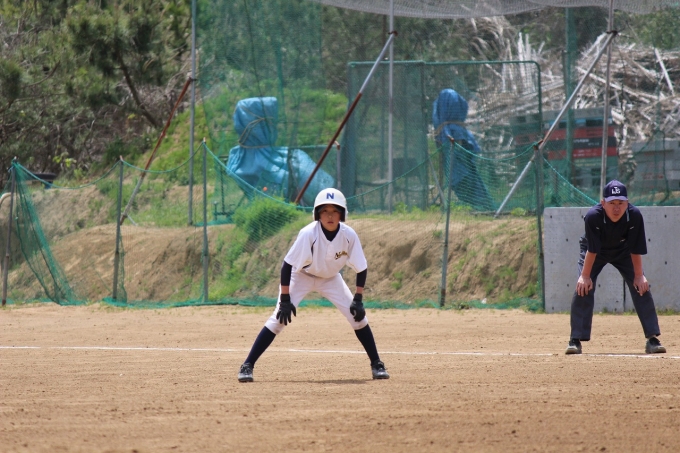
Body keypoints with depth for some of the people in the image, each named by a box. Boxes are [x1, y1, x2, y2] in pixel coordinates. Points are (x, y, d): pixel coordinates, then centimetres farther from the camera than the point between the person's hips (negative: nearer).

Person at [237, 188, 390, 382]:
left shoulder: (349, 235, -23)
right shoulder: (308, 234, -32)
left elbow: (361, 268, -11)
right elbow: (287, 265, -27)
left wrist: (358, 299, -15)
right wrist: (285, 299, -29)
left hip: (330, 278, 3)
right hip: (301, 276, -3)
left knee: (357, 315, -8)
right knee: (279, 319, -17)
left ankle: (376, 364, 8)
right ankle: (247, 366, -12)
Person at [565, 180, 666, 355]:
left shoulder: (635, 216, -31)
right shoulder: (593, 216, -36)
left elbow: (636, 249, -22)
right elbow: (592, 250, -28)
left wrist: (639, 275, -18)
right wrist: (585, 276, -27)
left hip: (623, 252, 2)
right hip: (597, 253, -2)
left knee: (641, 287, -9)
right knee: (583, 288, -18)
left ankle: (652, 339, -2)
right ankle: (575, 340, -12)